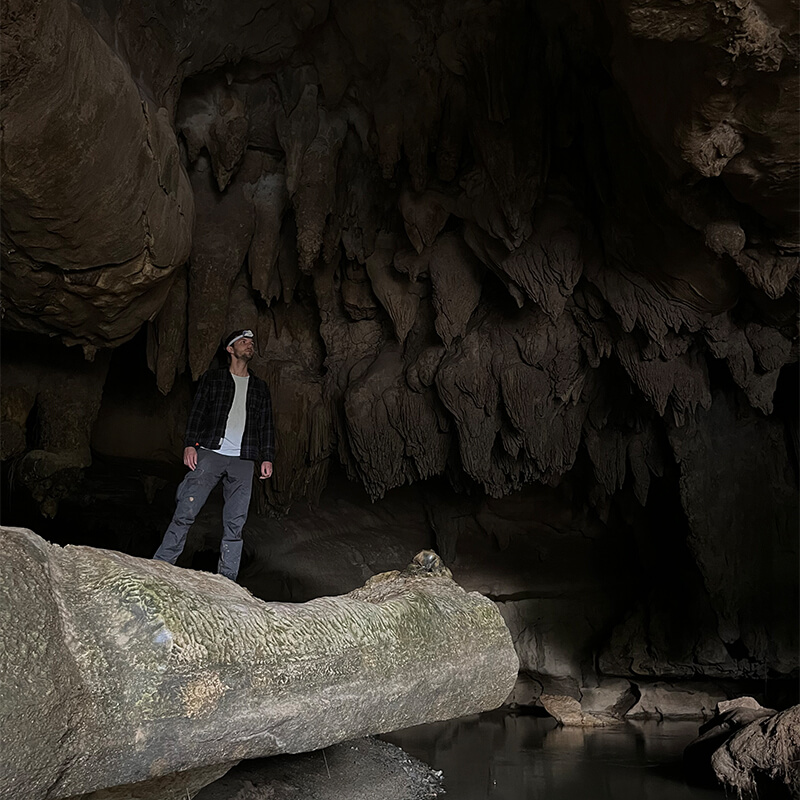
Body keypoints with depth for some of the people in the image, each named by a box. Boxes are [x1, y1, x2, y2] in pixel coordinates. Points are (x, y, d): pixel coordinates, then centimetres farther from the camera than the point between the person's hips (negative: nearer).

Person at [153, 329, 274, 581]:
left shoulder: (259, 387, 21)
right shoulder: (212, 378, 14)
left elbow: (266, 426, 19)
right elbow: (197, 412, 8)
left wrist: (267, 458, 8)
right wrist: (190, 444, -5)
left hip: (243, 461, 2)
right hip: (210, 453, -2)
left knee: (235, 524, -3)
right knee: (185, 513, -12)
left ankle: (227, 581, 0)